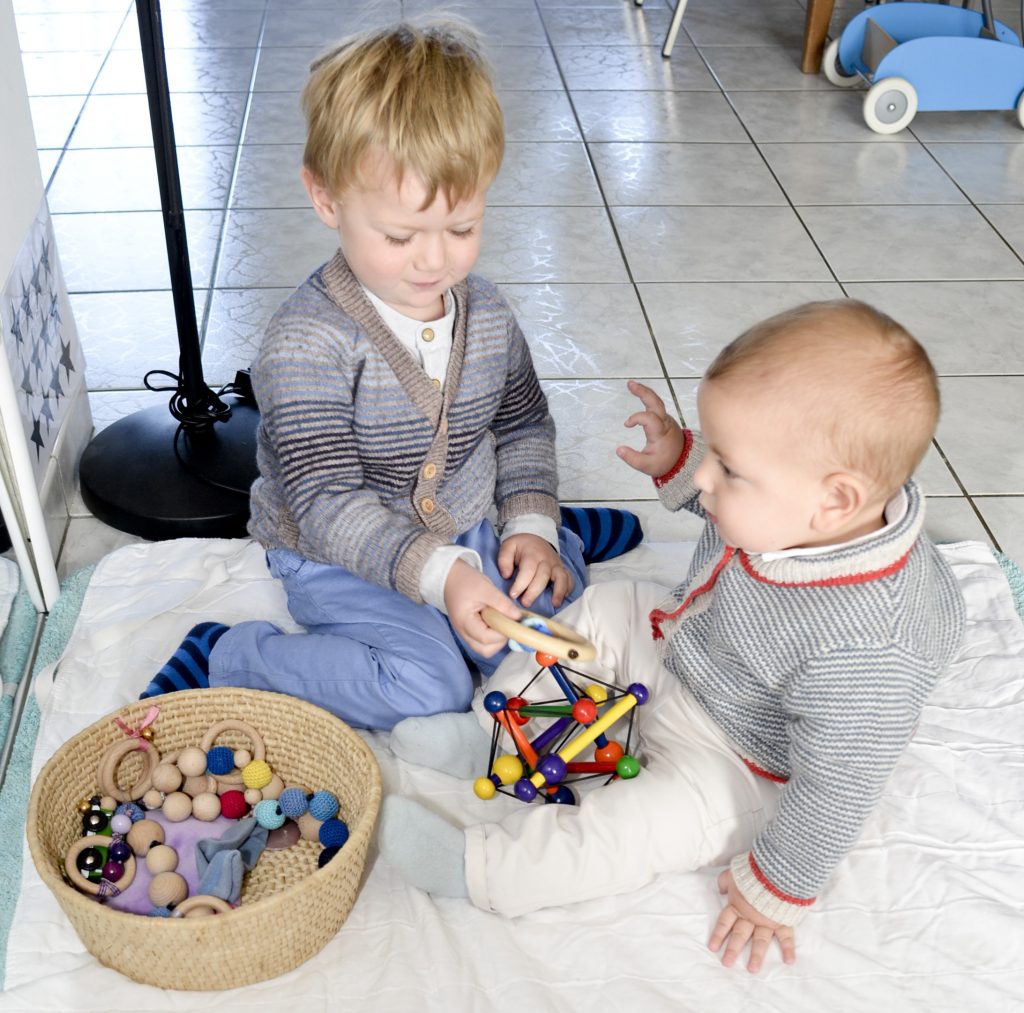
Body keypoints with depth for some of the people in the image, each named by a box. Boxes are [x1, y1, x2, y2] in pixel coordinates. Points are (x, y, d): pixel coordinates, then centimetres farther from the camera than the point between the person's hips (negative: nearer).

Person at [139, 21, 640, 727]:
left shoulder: (487, 314, -4)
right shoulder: (307, 342, -26)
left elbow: (524, 426, 10)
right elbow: (328, 506, -30)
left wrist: (531, 521, -6)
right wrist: (438, 571, -43)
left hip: (464, 528, 6)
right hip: (337, 560, -6)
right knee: (430, 684, -23)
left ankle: (560, 531, 26)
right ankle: (228, 657, -8)